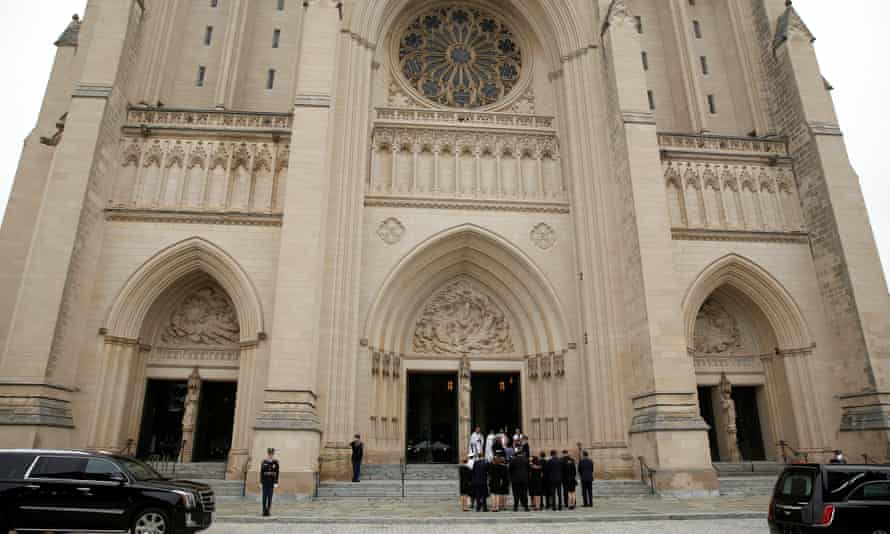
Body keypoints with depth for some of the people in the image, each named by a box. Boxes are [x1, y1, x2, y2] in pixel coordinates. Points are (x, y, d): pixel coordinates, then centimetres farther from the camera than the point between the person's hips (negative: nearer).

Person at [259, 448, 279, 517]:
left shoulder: (275, 462, -1)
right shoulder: (264, 461, -2)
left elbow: (277, 472, -3)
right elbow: (261, 472, 0)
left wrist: (276, 482, -9)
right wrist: (261, 482, -2)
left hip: (272, 480, 0)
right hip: (265, 480, 0)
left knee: (270, 496, 3)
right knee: (265, 496, -3)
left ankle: (268, 510, 13)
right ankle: (264, 511, 1)